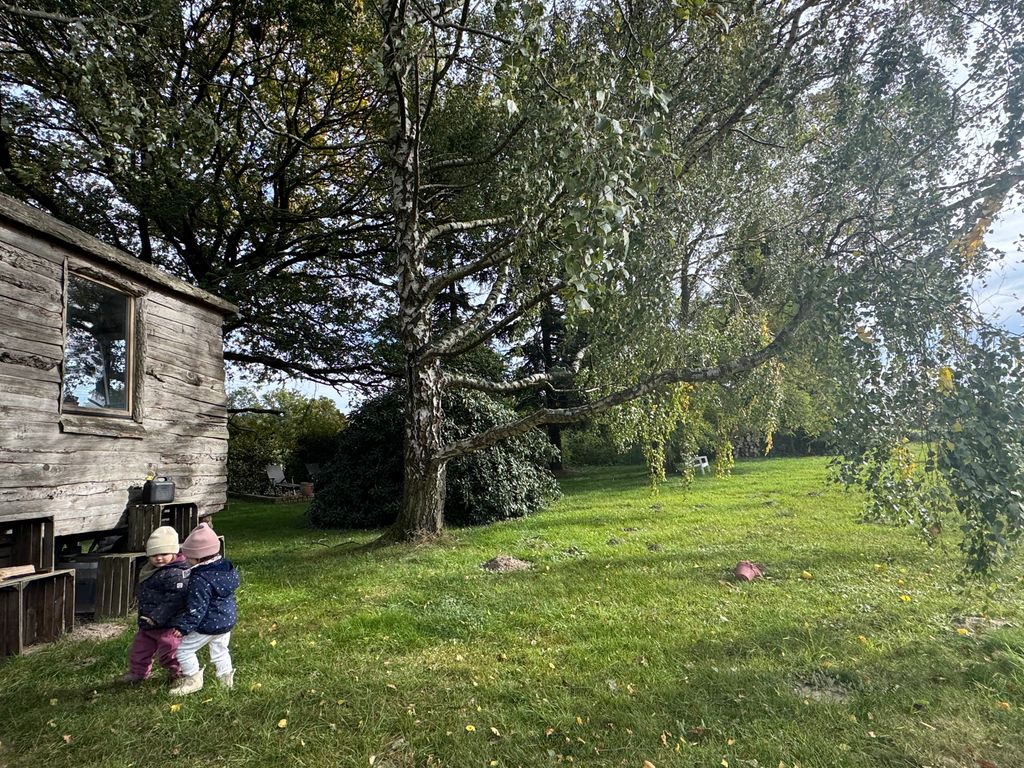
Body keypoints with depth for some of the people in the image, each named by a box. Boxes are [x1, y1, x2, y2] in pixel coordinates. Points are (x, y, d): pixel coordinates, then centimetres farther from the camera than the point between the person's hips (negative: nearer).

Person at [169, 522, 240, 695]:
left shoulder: (200, 580, -27)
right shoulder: (226, 567, -3)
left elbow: (196, 608, -25)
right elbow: (236, 580, 13)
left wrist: (183, 627, -14)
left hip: (208, 626, -9)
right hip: (228, 621, 9)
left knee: (184, 649, 10)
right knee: (220, 649, 24)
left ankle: (193, 679, 20)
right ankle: (226, 676, 33)